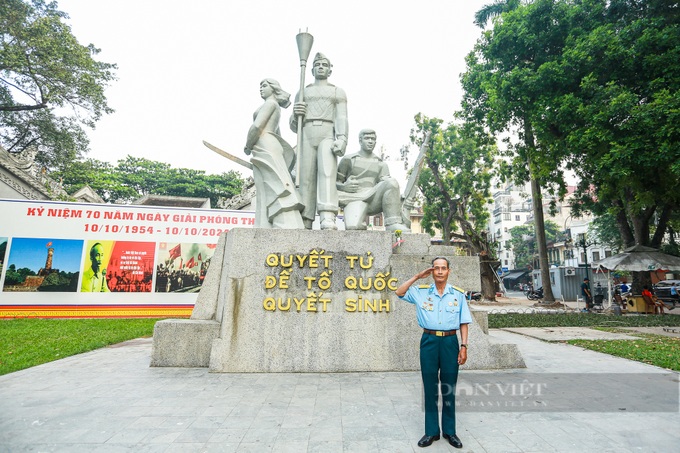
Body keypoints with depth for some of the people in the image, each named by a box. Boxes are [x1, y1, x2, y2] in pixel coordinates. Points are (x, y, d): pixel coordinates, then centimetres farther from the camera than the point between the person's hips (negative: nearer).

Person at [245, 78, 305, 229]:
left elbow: (256, 126, -11)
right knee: (265, 194, -2)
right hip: (266, 152, 9)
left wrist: (248, 146, 2)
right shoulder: (275, 109, 31)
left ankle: (290, 229, -30)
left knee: (277, 189, -21)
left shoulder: (270, 103, 2)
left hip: (265, 148, -9)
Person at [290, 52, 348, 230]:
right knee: (306, 179, -11)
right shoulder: (302, 92, 26)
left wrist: (342, 139, -17)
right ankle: (304, 224, -13)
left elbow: (342, 119, 4)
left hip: (328, 136, -2)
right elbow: (294, 125, 20)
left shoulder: (338, 92, 20)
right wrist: (295, 114, -5)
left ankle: (328, 220, -40)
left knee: (327, 173, -25)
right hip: (306, 137, 2)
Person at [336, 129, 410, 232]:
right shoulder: (348, 160, 15)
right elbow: (335, 183, 11)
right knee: (353, 228, -35)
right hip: (355, 199, -2)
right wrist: (344, 187, -12)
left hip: (373, 199, 3)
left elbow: (387, 184, 8)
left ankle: (393, 224, -31)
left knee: (391, 182, -28)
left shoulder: (381, 164, 21)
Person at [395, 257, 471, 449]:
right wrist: (417, 276, -4)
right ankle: (431, 431, 22)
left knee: (449, 387, 9)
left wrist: (463, 346, -3)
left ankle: (449, 431, 25)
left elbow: (463, 323, 4)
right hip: (429, 341, 0)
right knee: (430, 387, 9)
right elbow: (399, 292, -3)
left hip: (450, 342, 0)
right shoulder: (421, 292, 2)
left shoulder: (458, 294, 1)